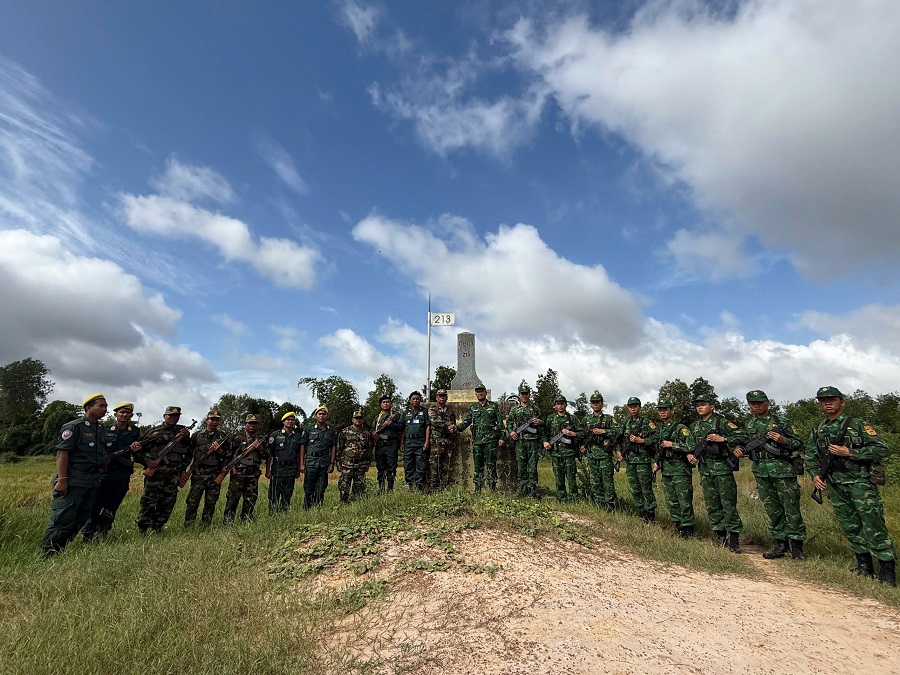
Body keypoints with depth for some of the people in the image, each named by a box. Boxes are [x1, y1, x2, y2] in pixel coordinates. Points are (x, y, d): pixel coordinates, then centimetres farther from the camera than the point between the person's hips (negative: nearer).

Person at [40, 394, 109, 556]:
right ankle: (47, 553, 3)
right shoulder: (74, 427, -9)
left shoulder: (101, 429, 15)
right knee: (62, 518, -7)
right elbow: (62, 453, -15)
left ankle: (59, 550, 25)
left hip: (92, 481, 8)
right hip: (73, 481, -8)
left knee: (81, 518, 12)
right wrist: (62, 479, -21)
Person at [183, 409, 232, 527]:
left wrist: (220, 451, -9)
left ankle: (205, 528, 17)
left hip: (215, 476, 1)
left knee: (210, 504, 7)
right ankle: (188, 528, 9)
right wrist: (183, 470, 2)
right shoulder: (197, 435, 8)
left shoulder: (224, 437, 8)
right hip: (198, 475, -1)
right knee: (192, 503, -2)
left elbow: (229, 456, 9)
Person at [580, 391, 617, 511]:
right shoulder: (586, 419, 13)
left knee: (607, 480, -2)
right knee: (594, 481, 8)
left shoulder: (608, 418, 1)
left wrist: (603, 431, -15)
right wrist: (582, 445, 8)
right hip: (591, 454, 4)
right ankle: (599, 503, 18)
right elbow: (581, 434, 21)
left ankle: (610, 505, 6)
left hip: (605, 453, -4)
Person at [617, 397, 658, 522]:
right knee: (634, 489, 9)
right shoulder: (625, 424, 14)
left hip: (643, 460, -5)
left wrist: (641, 440, -15)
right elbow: (620, 439, 23)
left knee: (646, 488, -2)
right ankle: (642, 513, 20)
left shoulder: (647, 422, -3)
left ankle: (650, 515, 9)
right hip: (629, 460, 6)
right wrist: (619, 451, 11)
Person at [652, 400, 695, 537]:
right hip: (666, 471, 7)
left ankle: (688, 532, 8)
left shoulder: (681, 428, -8)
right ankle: (678, 529, 22)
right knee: (671, 502, 12)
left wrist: (672, 444, -17)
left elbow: (691, 447, -19)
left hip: (680, 470, -7)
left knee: (685, 502, -2)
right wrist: (656, 462, 12)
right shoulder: (659, 431, 15)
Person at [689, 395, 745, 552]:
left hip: (722, 468, -6)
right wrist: (690, 454, 3)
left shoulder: (722, 422, -5)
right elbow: (693, 445, 22)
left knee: (728, 503, -2)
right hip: (705, 470, 6)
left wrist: (722, 439, -19)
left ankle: (734, 538, 7)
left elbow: (741, 437, -10)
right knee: (711, 505, 9)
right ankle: (721, 537, 20)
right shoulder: (695, 426, 12)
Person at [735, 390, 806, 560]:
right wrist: (740, 450, 0)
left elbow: (799, 444, 2)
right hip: (761, 471, 4)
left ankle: (796, 547, 9)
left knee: (791, 508, -1)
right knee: (772, 510, 10)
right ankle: (779, 544, 19)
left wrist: (783, 440, -17)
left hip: (782, 469, -4)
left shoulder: (781, 422, 0)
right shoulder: (748, 425, 13)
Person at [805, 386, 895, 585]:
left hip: (860, 481, -5)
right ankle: (864, 567, 22)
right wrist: (815, 474, 0)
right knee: (850, 527, 11)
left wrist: (849, 452, -16)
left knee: (873, 526, -5)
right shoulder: (817, 430, 10)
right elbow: (810, 456, 14)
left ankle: (887, 571, 5)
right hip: (835, 485, 5)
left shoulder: (857, 424, -4)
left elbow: (881, 448, -9)